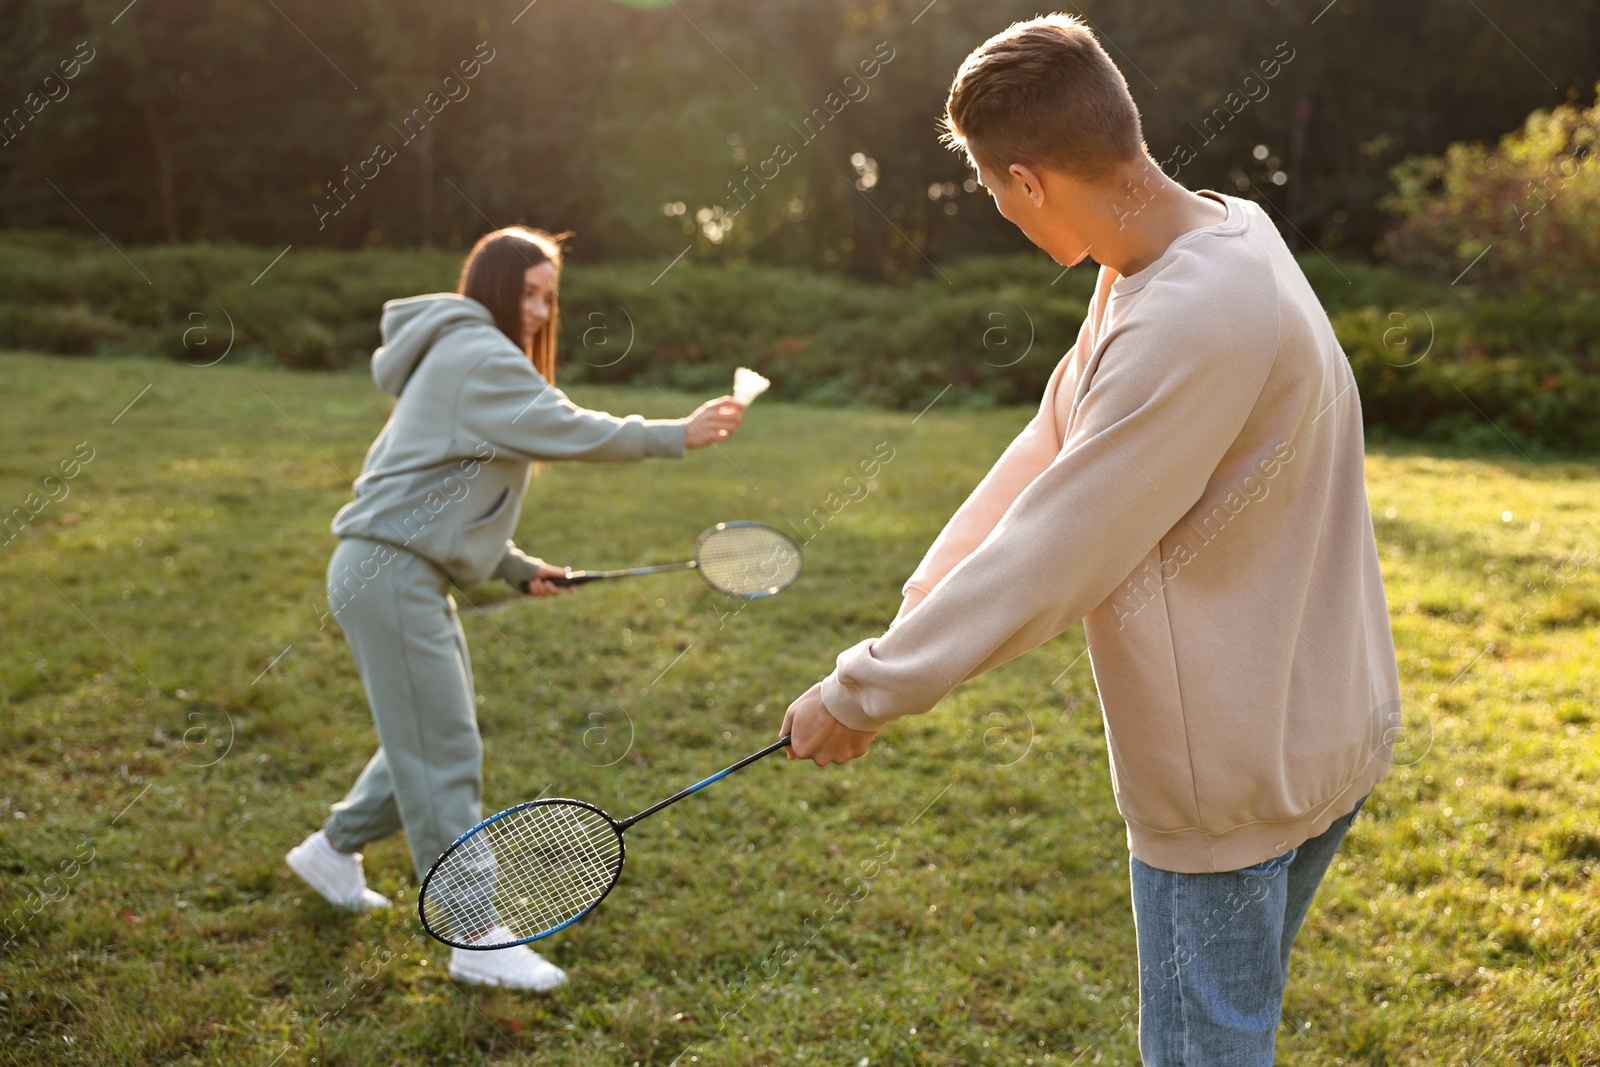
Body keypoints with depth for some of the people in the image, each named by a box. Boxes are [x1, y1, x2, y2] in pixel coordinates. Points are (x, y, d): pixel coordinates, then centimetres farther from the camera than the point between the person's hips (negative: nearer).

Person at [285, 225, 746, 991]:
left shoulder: (475, 361, 20)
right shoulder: (476, 355, -12)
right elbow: (572, 431, -22)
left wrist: (517, 569, 13)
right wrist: (677, 436, -19)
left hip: (410, 576, 10)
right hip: (389, 575, -10)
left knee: (429, 741, 17)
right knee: (445, 756, -8)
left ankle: (333, 848, 35)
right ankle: (477, 941, -2)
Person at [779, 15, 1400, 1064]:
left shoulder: (1194, 321, -30)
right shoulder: (1207, 233, 3)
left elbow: (1051, 557, -27)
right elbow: (1052, 445, 7)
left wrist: (864, 692, -16)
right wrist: (928, 593, -1)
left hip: (1234, 778, -9)